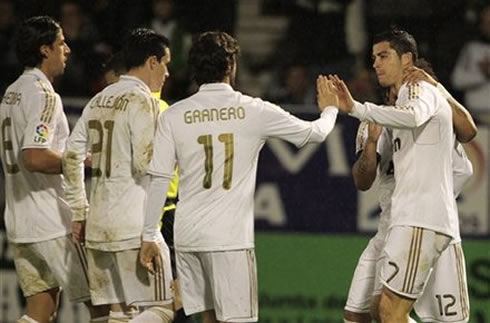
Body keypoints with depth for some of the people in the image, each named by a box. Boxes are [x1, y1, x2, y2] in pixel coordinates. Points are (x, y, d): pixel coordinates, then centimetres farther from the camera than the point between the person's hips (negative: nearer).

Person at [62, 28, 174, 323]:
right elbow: (146, 163, -17)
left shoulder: (98, 101, 14)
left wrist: (79, 213, 18)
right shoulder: (142, 101, -9)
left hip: (98, 224, 8)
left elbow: (72, 157, 13)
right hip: (134, 227, -8)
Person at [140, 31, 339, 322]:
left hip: (188, 236, 4)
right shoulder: (254, 111, -3)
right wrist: (329, 109, 32)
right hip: (230, 237, -4)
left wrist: (149, 236, 7)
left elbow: (158, 180, 1)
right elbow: (314, 133, 10)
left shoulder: (174, 116, 2)